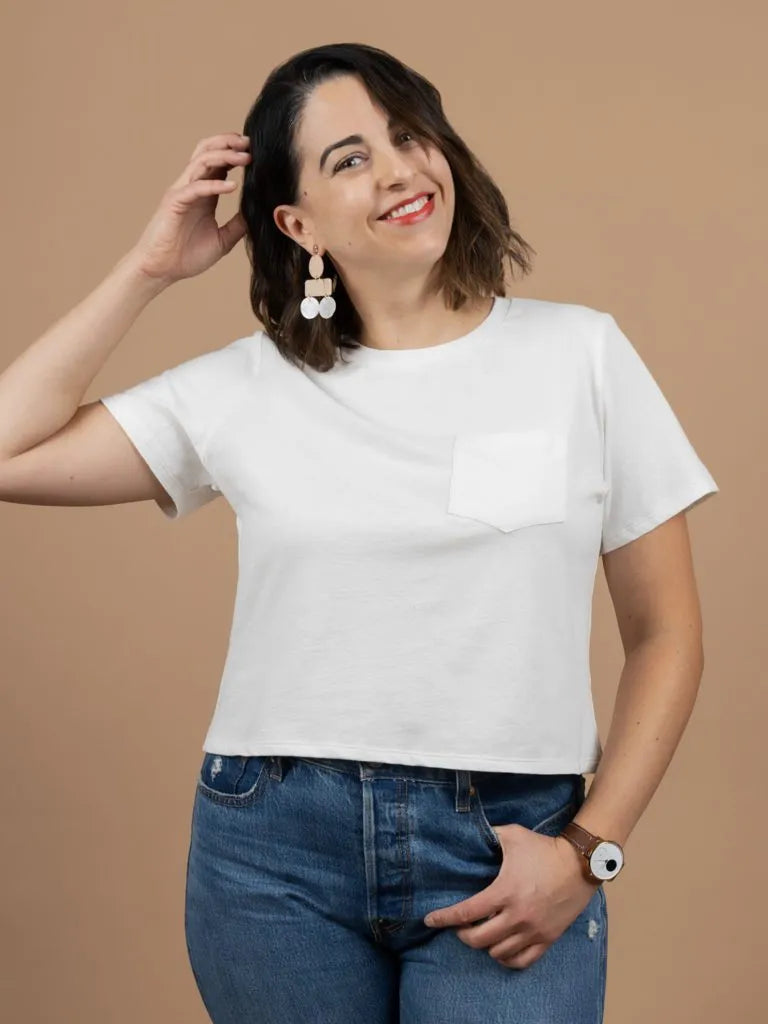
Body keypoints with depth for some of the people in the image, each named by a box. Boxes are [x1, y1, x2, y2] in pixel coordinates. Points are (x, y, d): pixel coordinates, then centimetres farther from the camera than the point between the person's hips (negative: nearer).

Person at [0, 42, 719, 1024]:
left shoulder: (580, 352, 0)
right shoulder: (248, 387, 3)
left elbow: (664, 633, 3)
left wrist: (590, 848, -6)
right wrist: (148, 269, 1)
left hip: (506, 848, -1)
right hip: (275, 844, 1)